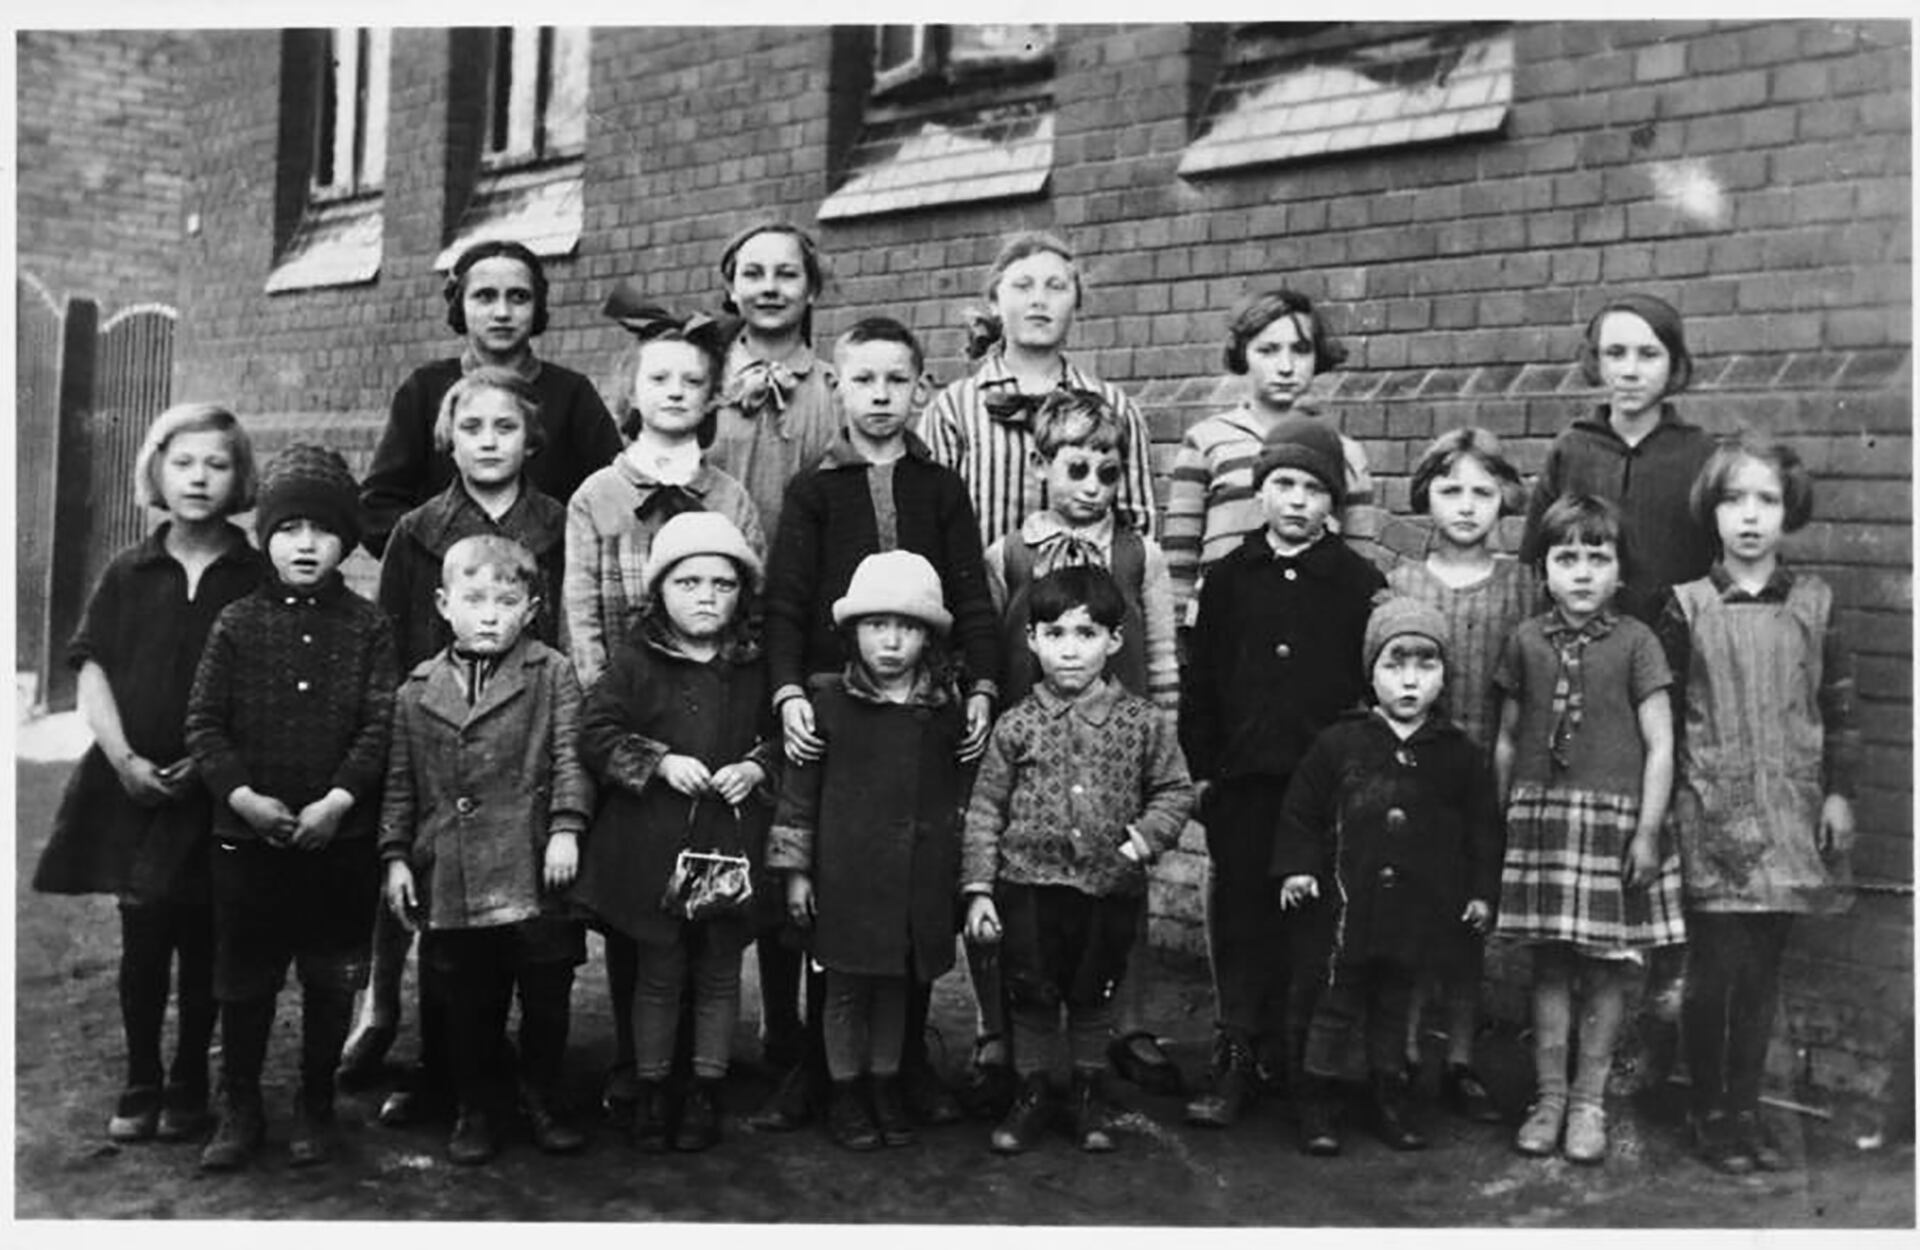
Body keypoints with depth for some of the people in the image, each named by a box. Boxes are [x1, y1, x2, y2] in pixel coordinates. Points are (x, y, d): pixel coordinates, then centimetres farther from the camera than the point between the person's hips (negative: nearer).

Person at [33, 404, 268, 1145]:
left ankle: (189, 1087, 21)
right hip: (132, 785, 2)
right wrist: (123, 757, -9)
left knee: (202, 945, 6)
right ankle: (140, 1084, 21)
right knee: (142, 940, 6)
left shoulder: (259, 580, -1)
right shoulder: (128, 574, 7)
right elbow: (92, 669, 4)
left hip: (216, 791, -2)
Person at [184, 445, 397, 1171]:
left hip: (341, 836, -1)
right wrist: (243, 796, -14)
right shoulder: (238, 623, 2)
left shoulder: (367, 628, -1)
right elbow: (205, 721, -1)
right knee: (244, 980, 10)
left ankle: (316, 1105, 25)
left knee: (331, 980, 10)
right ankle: (239, 1108, 25)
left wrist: (338, 799, -18)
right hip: (247, 834, 1)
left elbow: (381, 725, -7)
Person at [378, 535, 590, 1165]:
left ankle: (542, 1098, 26)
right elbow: (400, 782, 12)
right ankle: (475, 1107, 27)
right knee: (470, 1003, 11)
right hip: (450, 877, 2)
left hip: (533, 871, -2)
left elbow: (570, 755, -3)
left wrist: (565, 828, -13)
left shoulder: (552, 673, 2)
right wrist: (395, 856, 6)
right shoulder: (417, 690, 9)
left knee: (546, 996, 7)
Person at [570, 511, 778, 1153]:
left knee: (720, 974, 11)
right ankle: (651, 1090, 24)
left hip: (732, 843, 2)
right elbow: (595, 733, -6)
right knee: (658, 974, 10)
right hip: (652, 842, -1)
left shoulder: (755, 668, 3)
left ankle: (706, 1092, 25)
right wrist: (660, 762, -17)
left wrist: (757, 767, -8)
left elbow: (785, 739, 11)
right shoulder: (636, 662, -2)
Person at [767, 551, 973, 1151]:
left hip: (921, 881, 2)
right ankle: (846, 1090, 26)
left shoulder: (948, 710, 0)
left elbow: (964, 794, 10)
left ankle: (886, 1083, 32)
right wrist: (795, 869, -2)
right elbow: (799, 787, -1)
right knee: (846, 987, 9)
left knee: (898, 984, 14)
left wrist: (964, 872, 11)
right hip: (846, 874, -2)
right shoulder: (828, 702, -6)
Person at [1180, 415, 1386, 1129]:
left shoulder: (1360, 583, 2)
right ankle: (1237, 1057, 15)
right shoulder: (1229, 578, 7)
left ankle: (1306, 1063, 18)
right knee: (1240, 921, 6)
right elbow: (1199, 681, 8)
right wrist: (1201, 767, 4)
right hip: (1241, 782, 2)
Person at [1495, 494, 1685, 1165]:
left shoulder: (1635, 641, -2)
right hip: (1540, 814, 2)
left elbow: (1659, 744, -3)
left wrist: (1648, 832, -7)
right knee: (1548, 964, 7)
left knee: (1606, 967, 5)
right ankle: (1548, 1096, 18)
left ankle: (1588, 1101, 18)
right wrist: (1499, 822, 10)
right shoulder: (1525, 640, 5)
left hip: (1613, 815, -2)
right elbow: (1507, 740, 10)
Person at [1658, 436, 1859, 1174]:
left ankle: (1746, 1109, 22)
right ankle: (1709, 1113, 12)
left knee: (1763, 971, 8)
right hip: (1712, 812, -2)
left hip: (1790, 813, 2)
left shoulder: (1813, 604, 5)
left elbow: (1839, 704, 8)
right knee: (1718, 968, -4)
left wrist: (1839, 791, 3)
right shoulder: (1687, 607, -2)